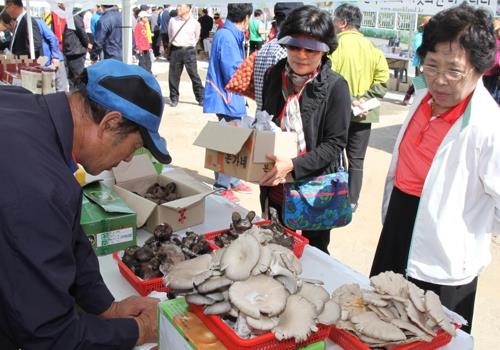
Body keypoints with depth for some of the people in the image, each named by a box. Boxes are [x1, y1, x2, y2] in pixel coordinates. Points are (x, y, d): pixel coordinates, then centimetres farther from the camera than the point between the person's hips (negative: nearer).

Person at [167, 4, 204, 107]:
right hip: (175, 50, 2)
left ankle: (201, 98, 7)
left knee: (194, 75, -1)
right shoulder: (172, 21, 4)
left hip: (189, 51, -2)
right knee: (173, 76, 5)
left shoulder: (195, 23, -1)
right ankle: (174, 98, 18)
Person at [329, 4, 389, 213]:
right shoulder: (371, 47, 0)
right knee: (356, 159, 13)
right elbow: (383, 77, -5)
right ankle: (352, 201, 19)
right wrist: (364, 99, -8)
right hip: (362, 114, 3)